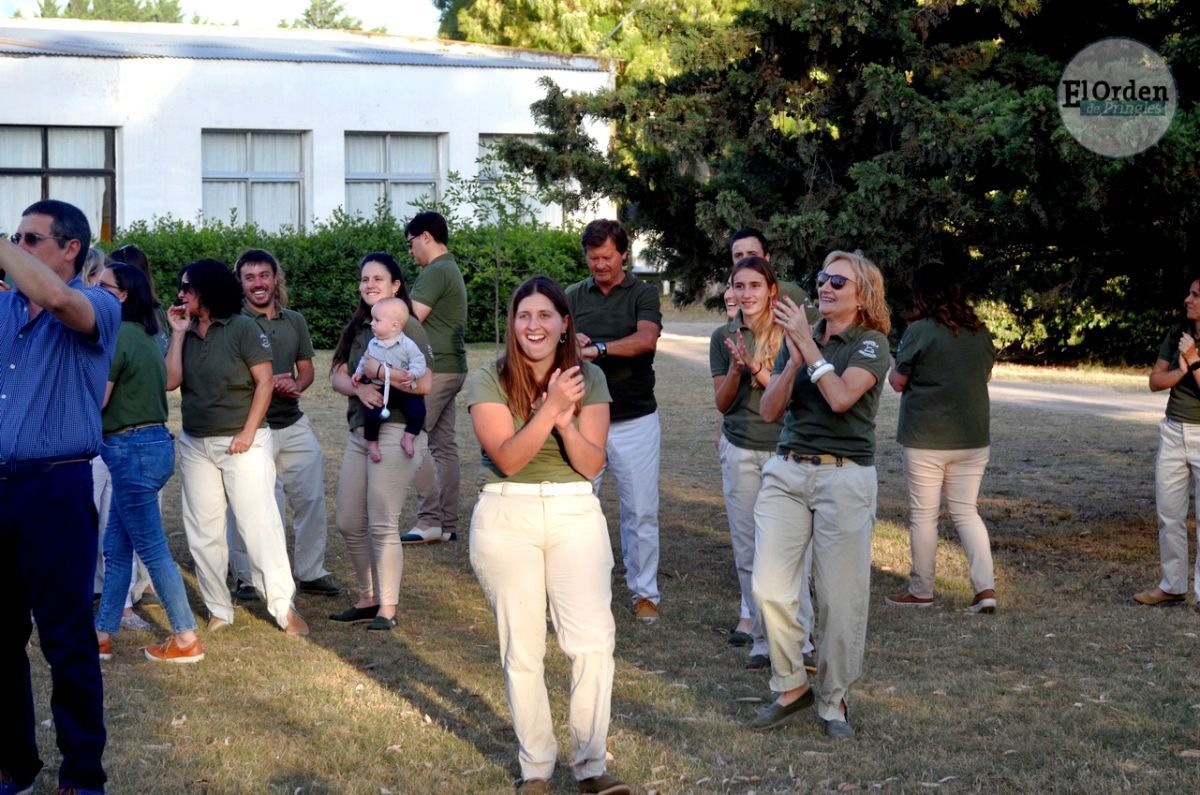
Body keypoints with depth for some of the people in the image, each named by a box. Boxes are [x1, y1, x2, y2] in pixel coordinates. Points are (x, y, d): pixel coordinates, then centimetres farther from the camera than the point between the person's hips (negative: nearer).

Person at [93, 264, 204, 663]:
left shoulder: (117, 336, -16)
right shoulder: (145, 335, 13)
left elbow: (95, 402, -17)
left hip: (132, 449, -10)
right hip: (151, 442, 10)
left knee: (152, 549, -3)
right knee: (116, 547, 13)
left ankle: (186, 639, 2)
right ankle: (103, 634, 18)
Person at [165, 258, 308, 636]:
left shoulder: (242, 328, -6)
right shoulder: (187, 333, 8)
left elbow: (264, 382, -8)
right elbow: (170, 381, -3)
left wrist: (248, 432, -14)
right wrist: (178, 334, -5)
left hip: (241, 442, -6)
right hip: (195, 445, 6)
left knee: (259, 524, -8)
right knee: (203, 531, 7)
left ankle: (284, 606, -3)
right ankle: (218, 609, 15)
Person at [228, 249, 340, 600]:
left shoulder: (295, 321, 12)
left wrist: (295, 385, -5)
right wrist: (263, 384, -19)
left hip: (293, 424, 5)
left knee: (311, 498, 5)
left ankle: (310, 572, 19)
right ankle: (246, 577, 13)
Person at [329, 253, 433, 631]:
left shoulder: (407, 327, -8)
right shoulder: (357, 328, 13)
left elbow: (425, 384, -15)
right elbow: (338, 376, 4)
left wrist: (378, 372, -22)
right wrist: (360, 387, -17)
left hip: (396, 433, -8)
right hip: (359, 432, 8)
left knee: (382, 525, -5)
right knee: (350, 524, 11)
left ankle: (387, 609, 5)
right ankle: (367, 598, 25)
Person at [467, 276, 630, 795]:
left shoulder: (589, 378, 4)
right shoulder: (489, 382, -3)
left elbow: (593, 463, -3)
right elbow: (508, 458, -14)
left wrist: (565, 423, -20)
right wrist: (550, 408, -25)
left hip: (576, 515, 1)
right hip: (507, 518, -1)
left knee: (593, 640, -10)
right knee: (522, 649, 2)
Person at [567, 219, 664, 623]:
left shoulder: (643, 293, -1)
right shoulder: (575, 296, 8)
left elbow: (647, 339, -19)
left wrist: (598, 348, -29)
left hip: (635, 420, -2)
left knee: (641, 510, 4)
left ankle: (644, 592, 15)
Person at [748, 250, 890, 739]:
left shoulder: (871, 344, -3)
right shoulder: (797, 338, 12)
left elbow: (841, 397, -20)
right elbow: (769, 410, 4)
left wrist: (808, 345, -16)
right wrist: (793, 362, -10)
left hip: (845, 477, -4)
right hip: (787, 471, 4)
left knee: (839, 598, 0)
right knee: (769, 587, -4)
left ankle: (833, 700, 15)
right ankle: (791, 688, 13)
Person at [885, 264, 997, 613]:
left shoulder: (919, 331, -13)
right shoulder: (980, 332, 4)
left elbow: (898, 382, -6)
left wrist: (891, 370, 14)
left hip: (925, 440, -5)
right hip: (973, 440, 5)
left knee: (923, 515, 7)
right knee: (966, 512, 11)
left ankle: (921, 591, 16)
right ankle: (986, 588, 0)